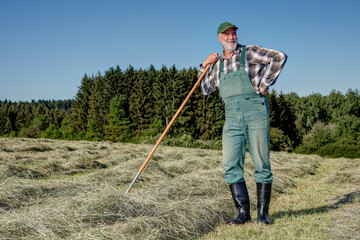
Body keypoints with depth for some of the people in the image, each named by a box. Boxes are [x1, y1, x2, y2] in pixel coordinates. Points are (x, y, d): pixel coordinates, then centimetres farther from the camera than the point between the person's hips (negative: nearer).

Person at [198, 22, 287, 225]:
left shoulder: (250, 52, 4)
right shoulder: (218, 64, 20)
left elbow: (280, 57, -7)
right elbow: (205, 90, 26)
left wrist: (265, 83, -9)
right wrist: (204, 66, 14)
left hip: (255, 112, -5)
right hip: (232, 118, 5)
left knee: (262, 164, -1)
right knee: (231, 166, -4)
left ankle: (263, 212, 9)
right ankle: (244, 212, 4)